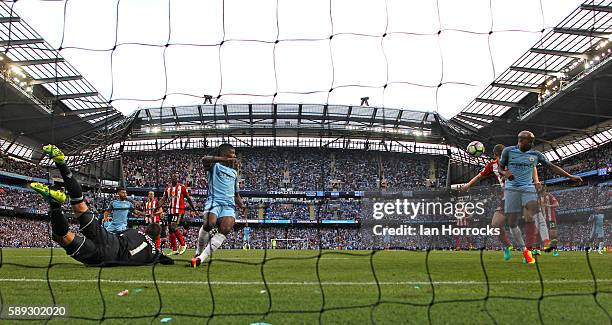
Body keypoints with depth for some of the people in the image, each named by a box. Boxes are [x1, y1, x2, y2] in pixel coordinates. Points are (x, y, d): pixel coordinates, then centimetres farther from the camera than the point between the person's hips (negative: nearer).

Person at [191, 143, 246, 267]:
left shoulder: (234, 172, 28)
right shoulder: (215, 165, 11)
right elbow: (204, 159, -15)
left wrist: (242, 206, 14)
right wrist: (226, 160, -27)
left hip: (229, 204, 4)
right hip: (214, 200, -4)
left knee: (226, 229, -23)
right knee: (209, 224, -31)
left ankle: (201, 257, -19)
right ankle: (199, 251, -3)